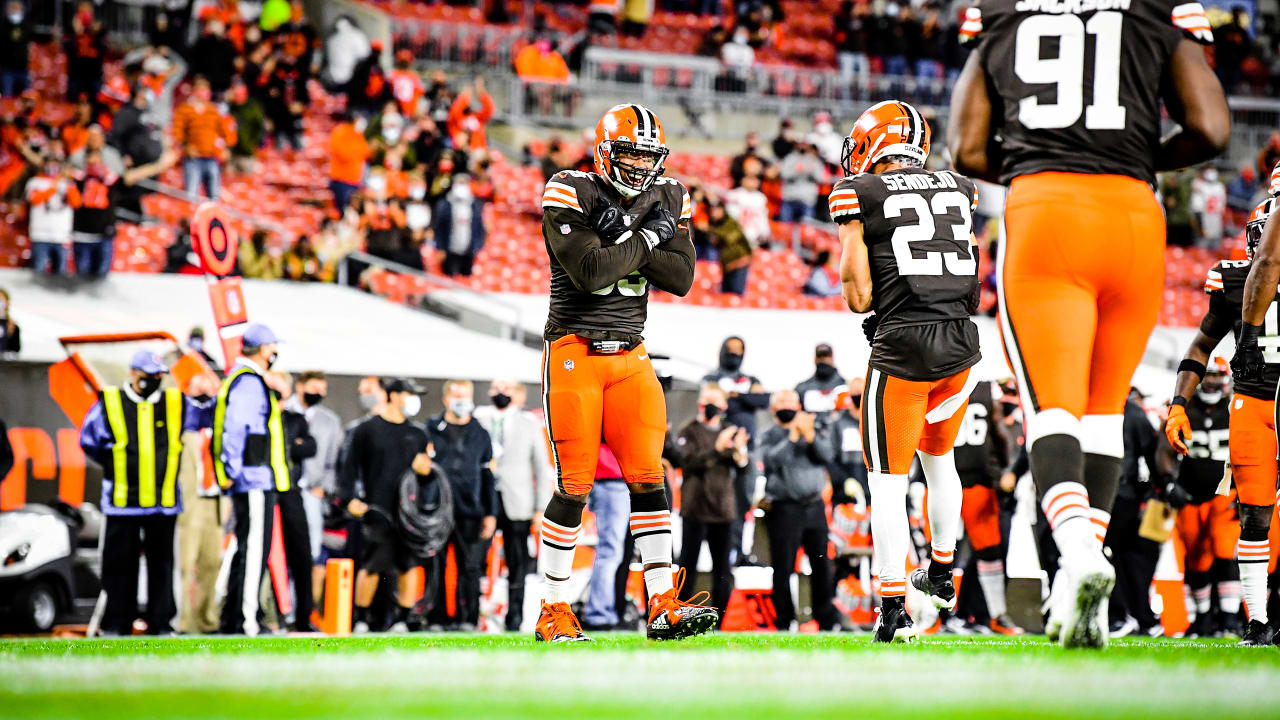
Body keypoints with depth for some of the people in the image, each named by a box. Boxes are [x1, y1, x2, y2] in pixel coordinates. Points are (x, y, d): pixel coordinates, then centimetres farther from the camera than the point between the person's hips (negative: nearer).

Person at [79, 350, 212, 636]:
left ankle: (161, 622, 9)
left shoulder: (176, 404, 7)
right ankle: (116, 623, 7)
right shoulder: (109, 404, 1)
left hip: (163, 502, 2)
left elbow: (209, 416, 18)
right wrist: (115, 465, 11)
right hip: (122, 502, -2)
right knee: (120, 564, 1)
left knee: (162, 563, 4)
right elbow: (89, 442, 9)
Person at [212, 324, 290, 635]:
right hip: (255, 481, -10)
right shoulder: (249, 382, -13)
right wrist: (232, 471, -20)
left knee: (248, 550, 14)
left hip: (255, 481, 10)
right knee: (253, 550, -10)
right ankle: (245, 621, -12)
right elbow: (234, 426, -22)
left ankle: (231, 621, 19)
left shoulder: (242, 379, 20)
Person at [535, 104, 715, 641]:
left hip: (630, 357, 5)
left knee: (648, 476, -4)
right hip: (573, 354, -5)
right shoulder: (571, 196, -10)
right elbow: (589, 271, -22)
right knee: (575, 485, -4)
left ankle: (663, 606, -3)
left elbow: (680, 277, -4)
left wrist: (624, 235, -15)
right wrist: (644, 238, -14)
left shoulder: (664, 199, 7)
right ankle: (552, 612, 6)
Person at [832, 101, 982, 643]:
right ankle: (941, 575, 39)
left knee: (888, 480, 3)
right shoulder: (958, 191, 12)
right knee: (939, 458, 26)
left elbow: (859, 298, -5)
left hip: (903, 343, -5)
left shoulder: (859, 195, -2)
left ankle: (894, 611, -1)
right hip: (961, 340, 5)